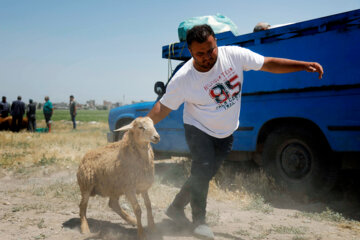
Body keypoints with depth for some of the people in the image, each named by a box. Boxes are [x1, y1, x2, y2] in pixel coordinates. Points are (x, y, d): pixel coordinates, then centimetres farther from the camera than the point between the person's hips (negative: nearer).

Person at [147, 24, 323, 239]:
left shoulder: (233, 55, -16)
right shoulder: (183, 79, -22)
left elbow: (268, 64, -9)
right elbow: (163, 107, -13)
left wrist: (304, 65, -13)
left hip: (226, 132, 4)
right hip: (198, 130, -3)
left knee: (207, 173, 10)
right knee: (203, 171, -13)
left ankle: (176, 207, 29)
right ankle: (199, 221, 9)